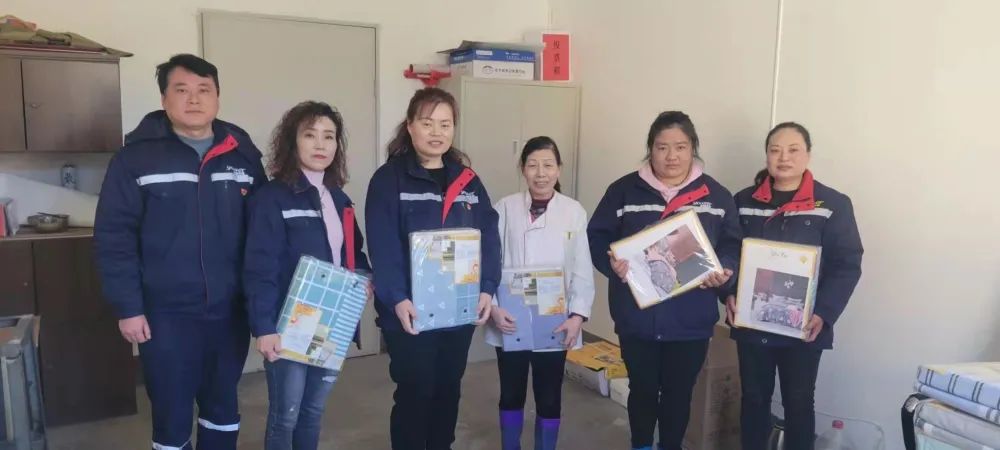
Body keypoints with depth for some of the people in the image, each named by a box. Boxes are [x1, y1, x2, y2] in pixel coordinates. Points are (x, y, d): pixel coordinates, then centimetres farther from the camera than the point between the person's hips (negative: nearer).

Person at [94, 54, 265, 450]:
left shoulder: (243, 155, 3)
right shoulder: (136, 156, -5)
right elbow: (113, 236, -6)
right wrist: (127, 307, -9)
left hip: (230, 310, 3)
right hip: (166, 314, -2)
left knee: (223, 405, 18)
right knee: (171, 413, 10)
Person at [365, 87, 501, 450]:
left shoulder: (467, 180, 8)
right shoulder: (388, 179, -7)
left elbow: (489, 237, 3)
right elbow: (382, 246, -15)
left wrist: (487, 288, -9)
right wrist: (396, 299, -25)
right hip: (410, 312, -5)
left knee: (449, 390, 17)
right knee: (414, 393, 4)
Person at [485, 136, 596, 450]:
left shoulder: (574, 211, -3)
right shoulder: (506, 207, -3)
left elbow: (583, 270, -3)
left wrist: (578, 315, -13)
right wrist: (493, 307, -14)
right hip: (511, 322, 1)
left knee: (549, 398, 11)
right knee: (511, 395, 15)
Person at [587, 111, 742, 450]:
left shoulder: (716, 196, 2)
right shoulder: (624, 190, -1)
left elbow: (733, 245, 6)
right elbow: (596, 237, 0)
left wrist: (724, 272, -14)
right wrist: (612, 263, -19)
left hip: (691, 321, 1)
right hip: (637, 318, 0)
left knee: (678, 393, 14)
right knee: (642, 390, 15)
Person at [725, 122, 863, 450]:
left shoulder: (833, 205, -5)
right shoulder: (744, 201, 5)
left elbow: (847, 266, -7)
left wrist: (824, 313, -18)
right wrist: (729, 294, -9)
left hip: (803, 328, -2)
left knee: (799, 402, 10)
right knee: (754, 398, 14)